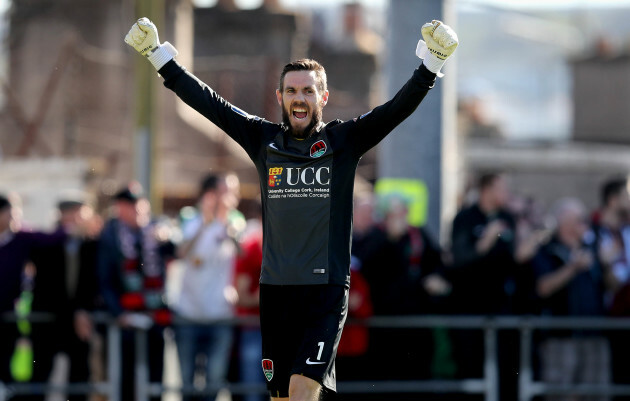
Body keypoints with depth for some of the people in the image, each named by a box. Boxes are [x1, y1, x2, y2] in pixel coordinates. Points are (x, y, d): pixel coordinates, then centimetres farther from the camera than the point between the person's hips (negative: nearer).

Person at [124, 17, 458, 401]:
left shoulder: (344, 140, 2)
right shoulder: (264, 140, 9)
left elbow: (398, 108, -7)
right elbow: (207, 101, 11)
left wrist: (432, 61, -20)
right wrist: (158, 53, 10)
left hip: (326, 286, -3)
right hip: (275, 286, 3)